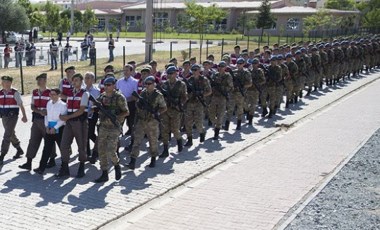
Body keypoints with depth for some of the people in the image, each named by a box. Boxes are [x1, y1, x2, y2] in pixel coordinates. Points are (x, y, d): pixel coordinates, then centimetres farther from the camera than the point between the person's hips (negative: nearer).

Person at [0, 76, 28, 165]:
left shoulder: (15, 93, -8)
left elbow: (21, 105, -3)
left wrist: (24, 116, 0)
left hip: (12, 117, -6)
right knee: (11, 135, 19)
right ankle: (19, 150, 38)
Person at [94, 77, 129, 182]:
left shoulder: (119, 97, -8)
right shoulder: (102, 96, 9)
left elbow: (126, 112, -7)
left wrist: (115, 118, -20)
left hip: (114, 128, -6)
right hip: (102, 127, 6)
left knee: (111, 152, -12)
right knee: (102, 152, 5)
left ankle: (117, 166, 18)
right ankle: (104, 174, 14)